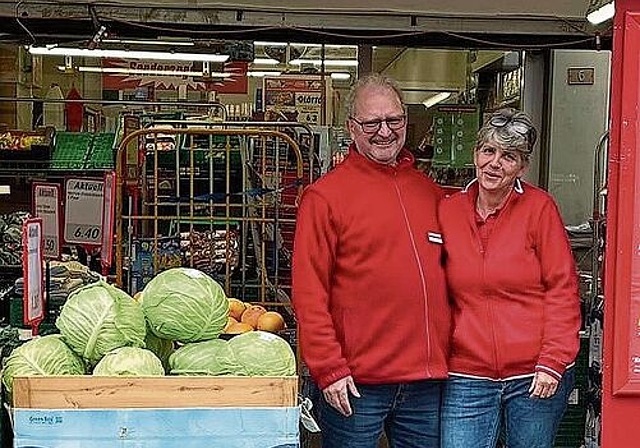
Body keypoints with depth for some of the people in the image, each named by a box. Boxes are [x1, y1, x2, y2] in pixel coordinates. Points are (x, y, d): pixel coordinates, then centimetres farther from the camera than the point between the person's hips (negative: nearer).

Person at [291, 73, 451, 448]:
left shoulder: (431, 192, 11)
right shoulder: (325, 195, -5)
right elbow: (309, 293, -9)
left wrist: (447, 357, 12)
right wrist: (329, 369, -13)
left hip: (428, 382, 5)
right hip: (356, 384, -5)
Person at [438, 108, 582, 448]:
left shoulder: (539, 208, -4)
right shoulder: (447, 211, 4)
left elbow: (562, 289, -5)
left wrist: (552, 363, -9)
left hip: (535, 376, -2)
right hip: (467, 377, 2)